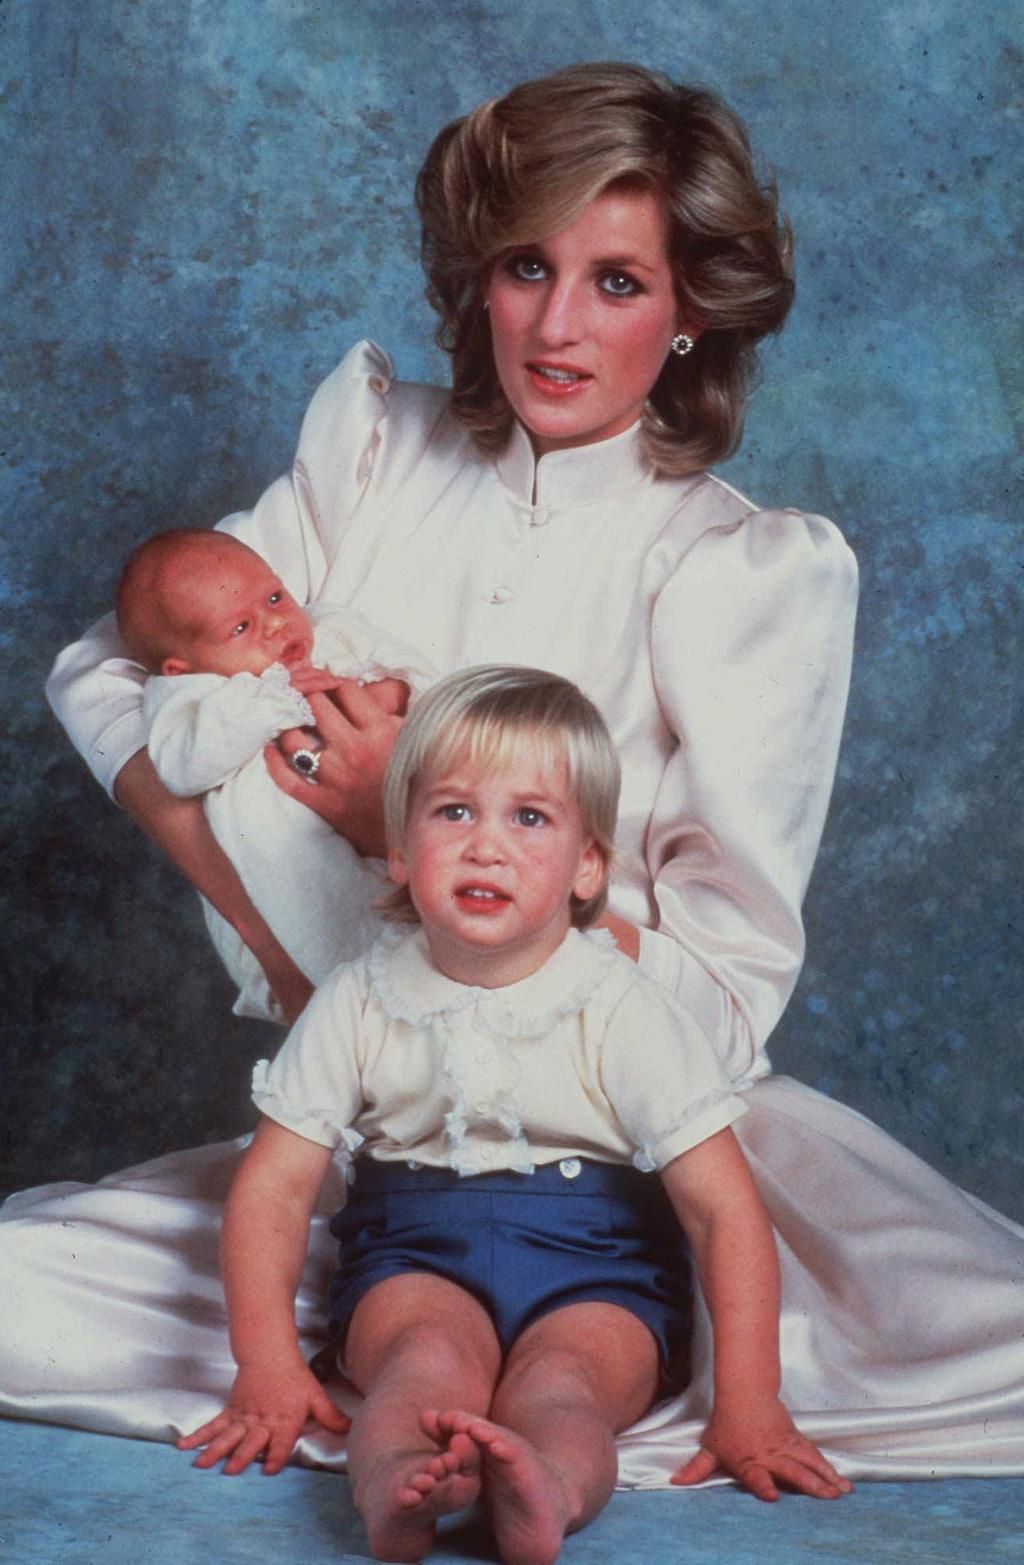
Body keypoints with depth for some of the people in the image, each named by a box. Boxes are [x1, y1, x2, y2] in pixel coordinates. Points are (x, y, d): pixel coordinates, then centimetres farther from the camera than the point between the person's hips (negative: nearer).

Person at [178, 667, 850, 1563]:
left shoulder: (624, 1011, -7)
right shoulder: (359, 1006, -1)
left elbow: (726, 1211, -10)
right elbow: (273, 1187, 1)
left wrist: (749, 1403, -17)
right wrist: (267, 1365, -10)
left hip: (595, 1268, -1)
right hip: (415, 1260, 2)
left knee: (558, 1380, -33)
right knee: (431, 1355, -32)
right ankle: (392, 1489, -61)